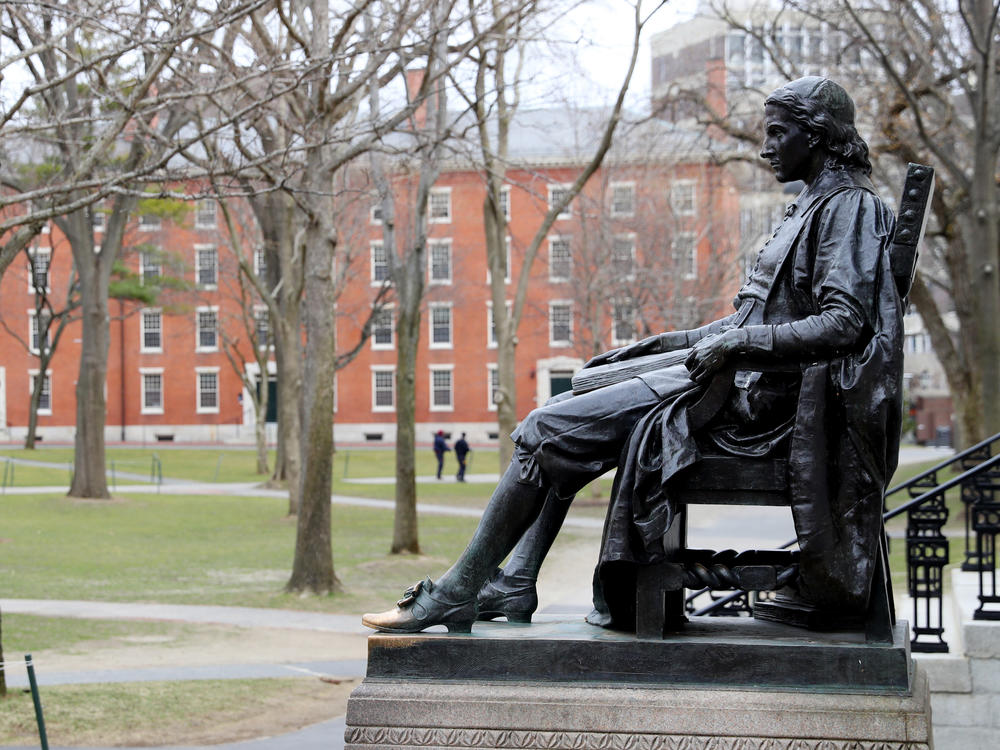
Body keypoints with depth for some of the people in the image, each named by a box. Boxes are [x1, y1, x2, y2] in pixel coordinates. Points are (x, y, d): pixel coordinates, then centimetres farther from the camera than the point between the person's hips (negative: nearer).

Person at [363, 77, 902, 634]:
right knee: (563, 426, 15)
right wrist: (661, 344, 19)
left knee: (544, 431, -12)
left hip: (756, 398, -11)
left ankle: (454, 597, -5)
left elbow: (845, 324, -22)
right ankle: (511, 587, 8)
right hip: (740, 384, 11)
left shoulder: (849, 207, -9)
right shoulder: (813, 208, 22)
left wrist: (736, 342, -28)